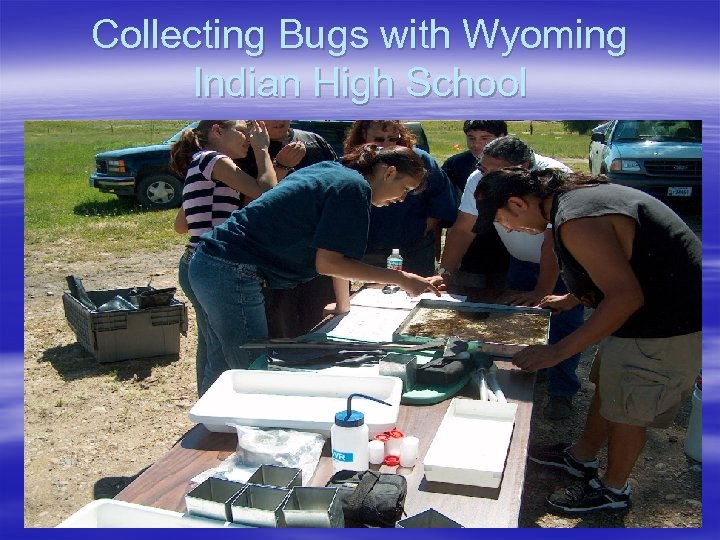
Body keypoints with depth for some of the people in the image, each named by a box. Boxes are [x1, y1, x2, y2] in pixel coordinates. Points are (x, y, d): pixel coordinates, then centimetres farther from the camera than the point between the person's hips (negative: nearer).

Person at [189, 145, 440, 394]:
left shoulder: (330, 169, 16)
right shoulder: (354, 187, -11)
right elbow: (327, 263, -17)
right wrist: (400, 278, -13)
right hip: (233, 273, -10)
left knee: (221, 368, 19)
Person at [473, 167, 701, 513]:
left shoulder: (576, 221, -28)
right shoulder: (575, 195, 4)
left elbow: (625, 296, -30)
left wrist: (558, 351, -26)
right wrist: (572, 299, 26)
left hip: (669, 325, -10)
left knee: (627, 409, 7)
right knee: (607, 386, 22)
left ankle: (612, 490, 28)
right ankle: (581, 457, 41)